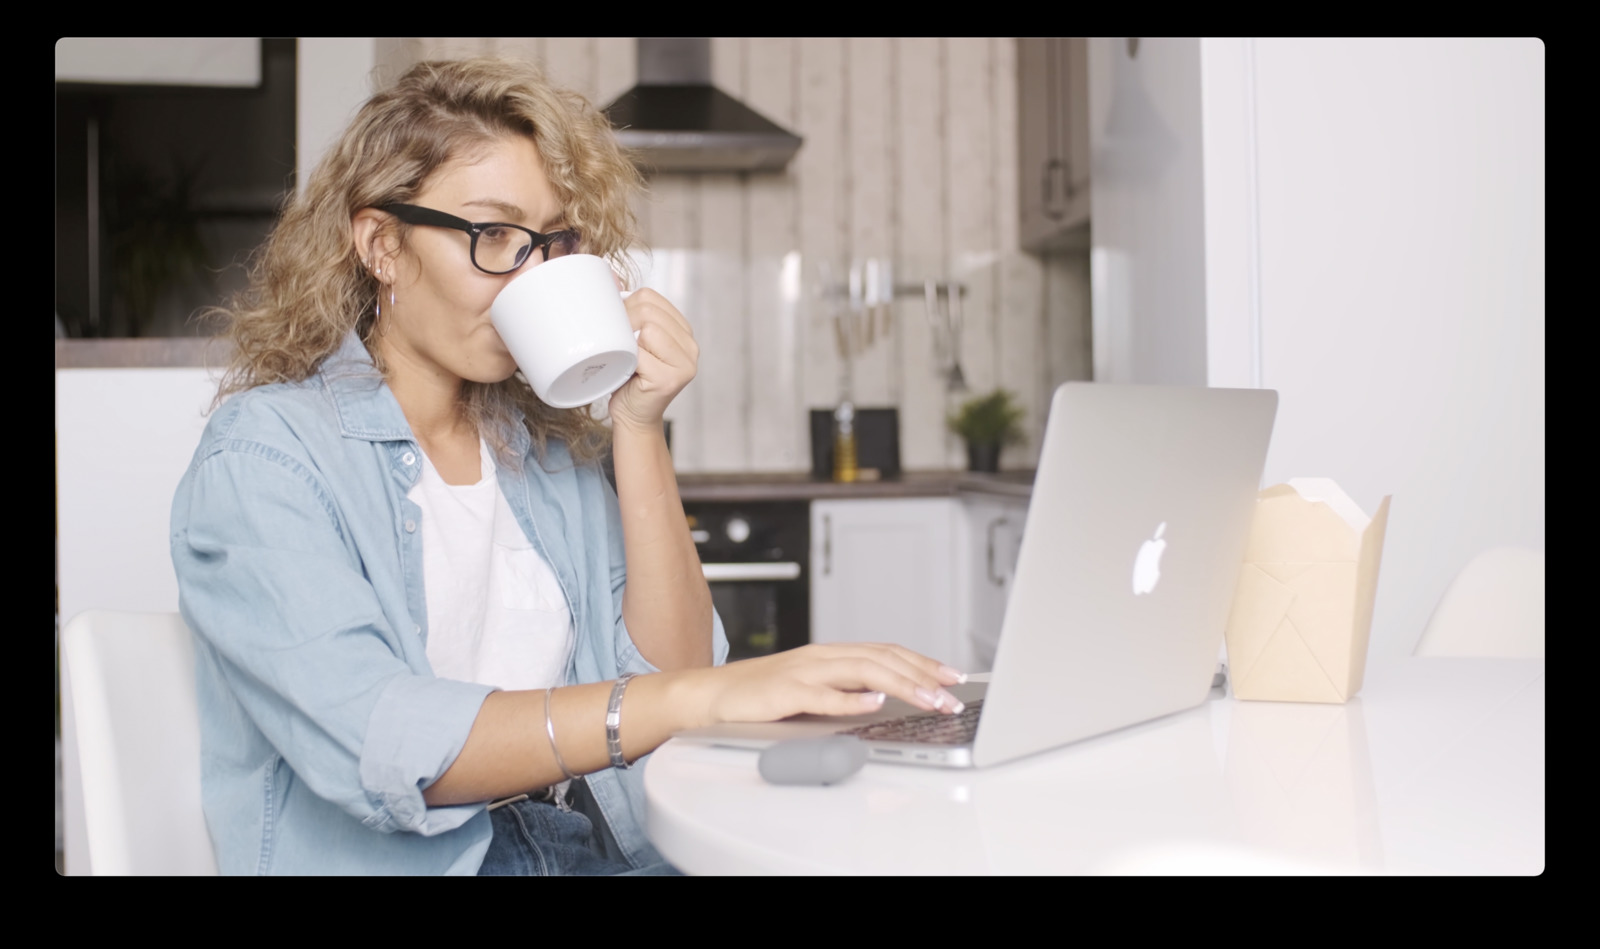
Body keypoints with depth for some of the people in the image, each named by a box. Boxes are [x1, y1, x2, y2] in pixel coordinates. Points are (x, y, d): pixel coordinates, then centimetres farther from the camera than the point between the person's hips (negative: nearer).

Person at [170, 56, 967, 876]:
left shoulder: (550, 448, 12)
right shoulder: (262, 454, -6)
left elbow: (671, 670, 4)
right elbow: (375, 746, -22)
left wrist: (637, 430, -3)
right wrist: (696, 699, -32)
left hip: (594, 852, 6)